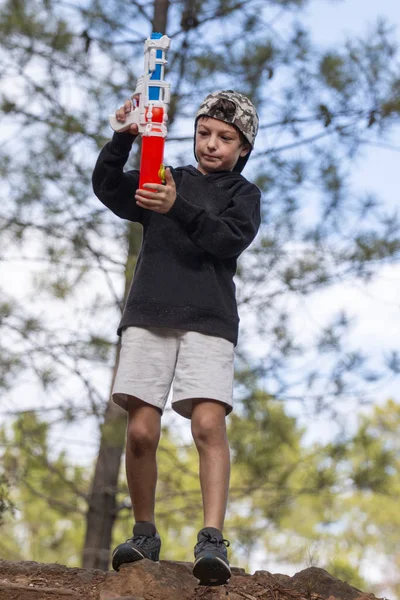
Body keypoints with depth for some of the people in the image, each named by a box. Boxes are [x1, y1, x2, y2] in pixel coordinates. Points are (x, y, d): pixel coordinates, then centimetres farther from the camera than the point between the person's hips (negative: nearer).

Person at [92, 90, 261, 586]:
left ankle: (212, 540, -24)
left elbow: (231, 239, -5)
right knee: (140, 430, -6)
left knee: (208, 424, -19)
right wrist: (124, 138, -9)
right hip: (148, 316, 2)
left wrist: (177, 207, -19)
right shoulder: (165, 179, 21)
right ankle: (144, 535, 8)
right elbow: (107, 187, 7)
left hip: (208, 320, -2)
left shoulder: (243, 193, 15)